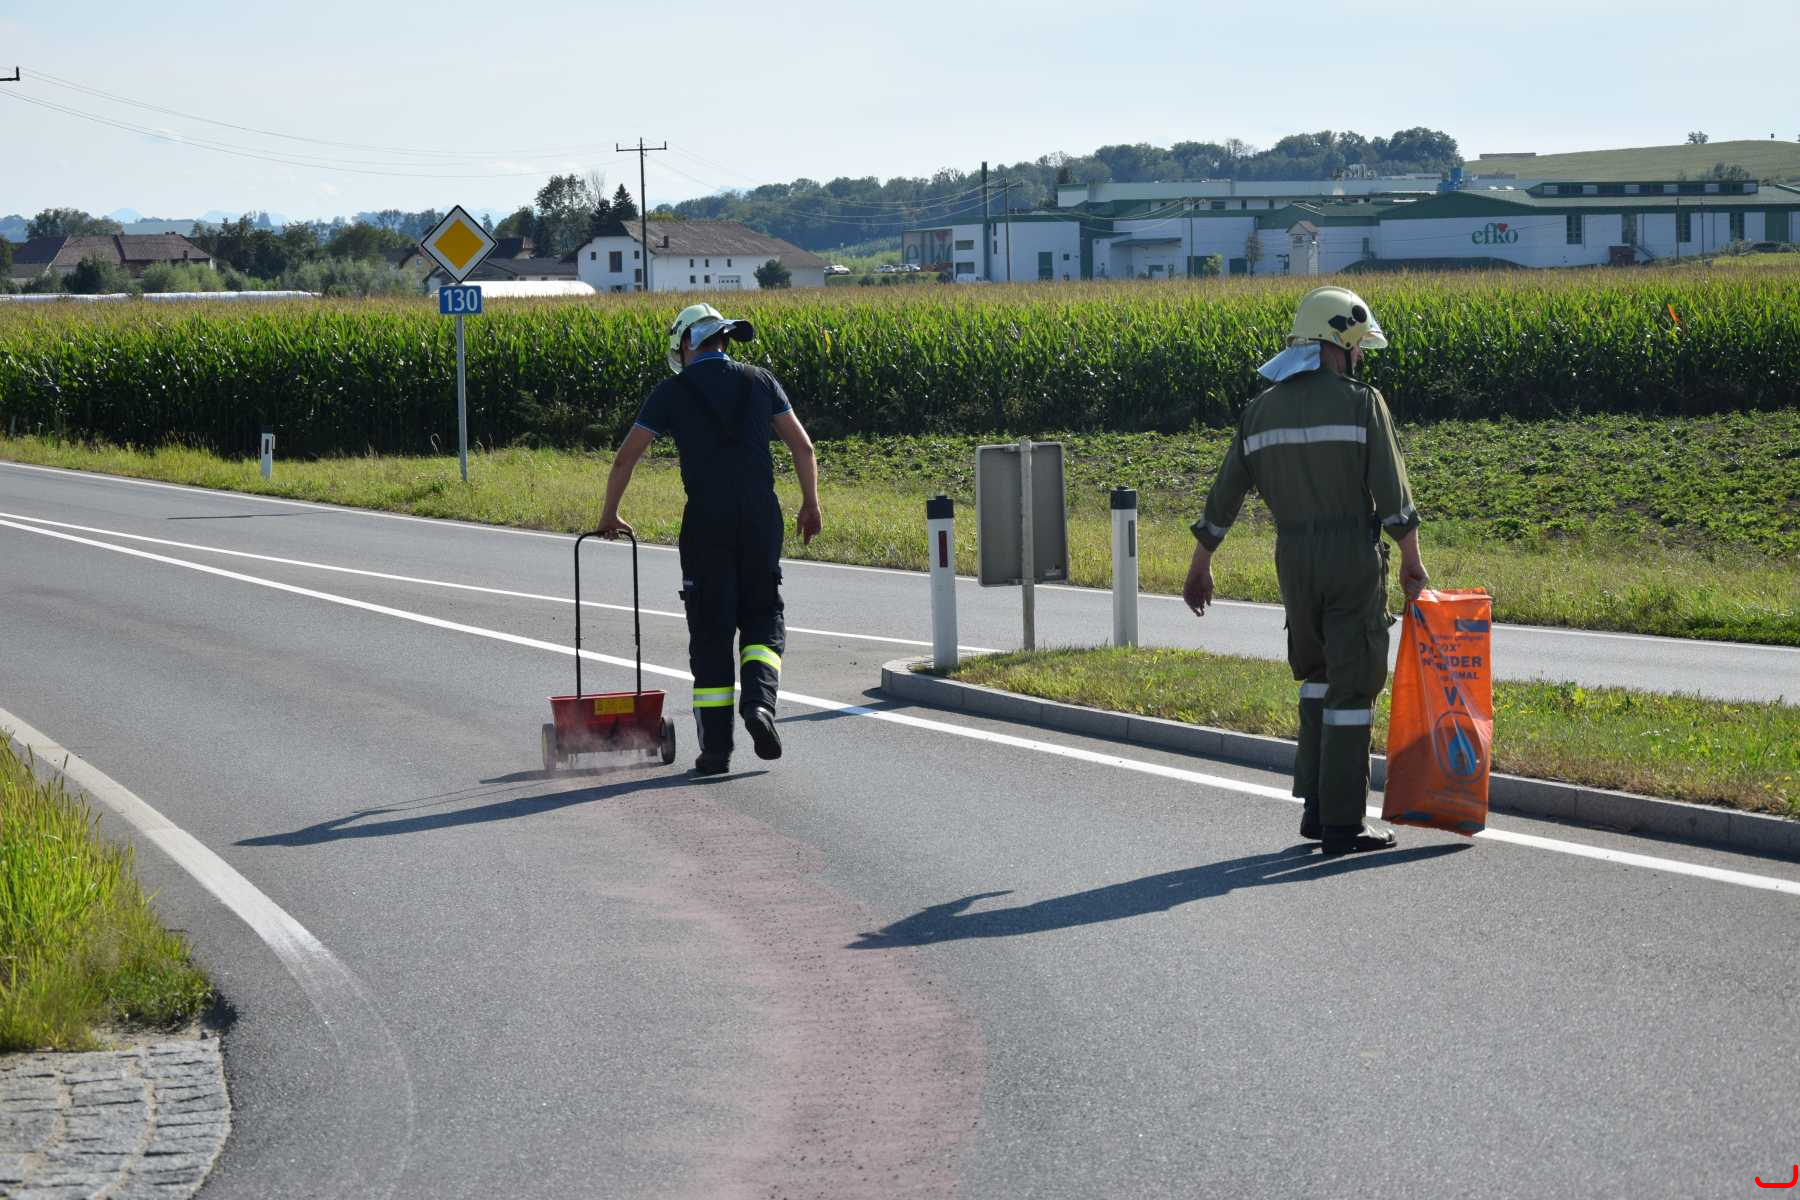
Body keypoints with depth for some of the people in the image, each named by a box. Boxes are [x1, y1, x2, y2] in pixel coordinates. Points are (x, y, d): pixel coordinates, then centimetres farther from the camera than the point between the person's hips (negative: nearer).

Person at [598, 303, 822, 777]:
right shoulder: (758, 381, 9)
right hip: (761, 516, 2)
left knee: (710, 630, 5)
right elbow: (802, 446, 8)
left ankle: (716, 749, 4)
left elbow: (625, 458, 6)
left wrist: (609, 515, 19)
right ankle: (759, 698, -11)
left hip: (706, 522, -2)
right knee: (763, 615, 17)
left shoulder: (673, 391, 4)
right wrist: (810, 503, 20)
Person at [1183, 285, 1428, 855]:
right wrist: (1412, 562, -3)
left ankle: (1317, 804, 16)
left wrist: (1200, 567, 20)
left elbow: (1224, 496, 12)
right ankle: (1343, 822, 2)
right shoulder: (1361, 403, -8)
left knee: (1318, 674, 22)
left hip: (1294, 559, 5)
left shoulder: (1262, 411, 8)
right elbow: (1392, 492, -11)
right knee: (1352, 687, 1)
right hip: (1354, 556, -5)